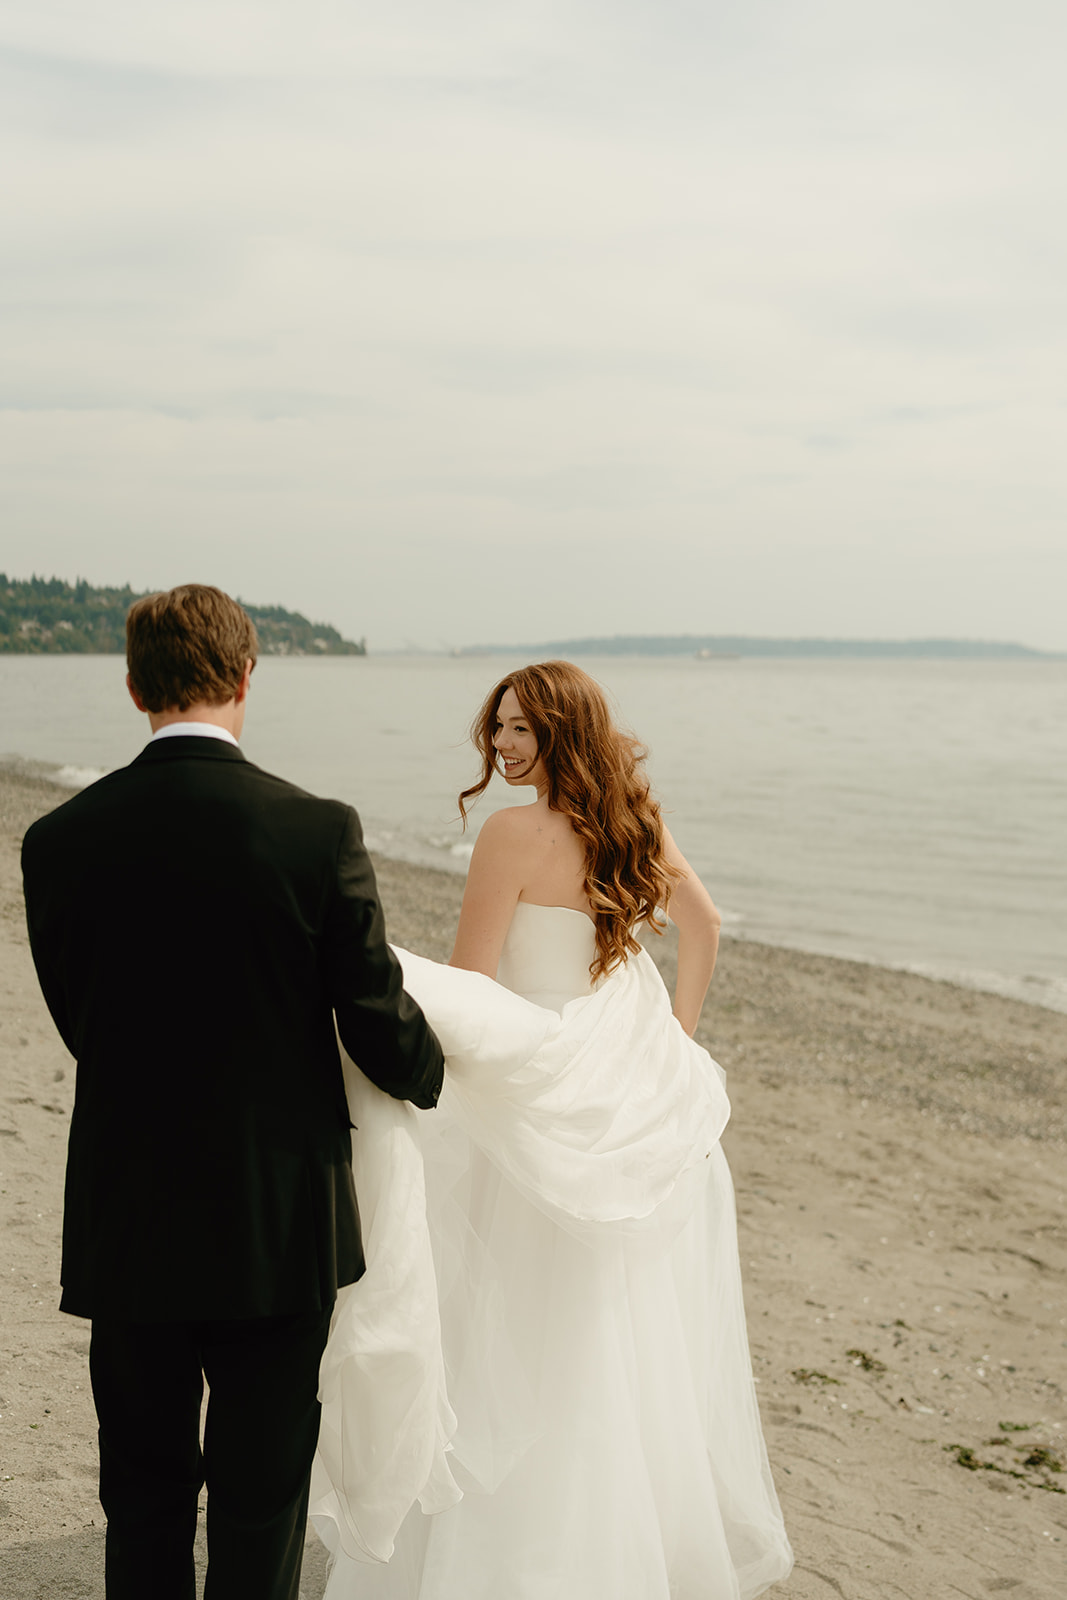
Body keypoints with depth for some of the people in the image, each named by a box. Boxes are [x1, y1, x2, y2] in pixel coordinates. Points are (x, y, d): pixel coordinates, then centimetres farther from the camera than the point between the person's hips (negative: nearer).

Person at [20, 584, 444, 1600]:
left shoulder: (59, 841, -6)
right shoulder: (318, 830, -14)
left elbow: (78, 1022, 3)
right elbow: (377, 1021, -8)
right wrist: (427, 1076, 15)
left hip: (126, 1225, 2)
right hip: (277, 1226, -2)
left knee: (143, 1492, 18)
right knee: (261, 1497, 12)